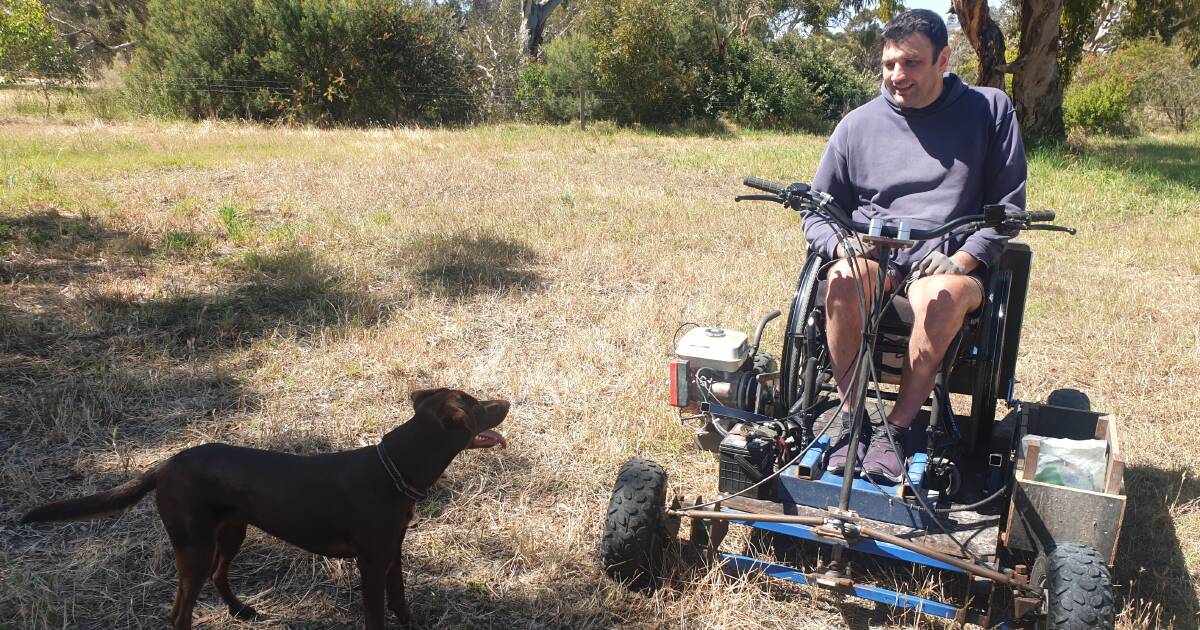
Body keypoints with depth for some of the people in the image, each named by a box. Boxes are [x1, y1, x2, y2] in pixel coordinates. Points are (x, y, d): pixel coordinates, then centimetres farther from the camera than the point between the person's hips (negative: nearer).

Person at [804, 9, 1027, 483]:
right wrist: (842, 243, -9)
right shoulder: (858, 124, 10)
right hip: (870, 254, 2)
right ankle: (852, 415, -21)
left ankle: (896, 426, -22)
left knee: (938, 297, -38)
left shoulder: (990, 110, 7)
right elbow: (816, 211, 14)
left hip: (951, 265, -1)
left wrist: (961, 259, -12)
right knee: (843, 279, -35)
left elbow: (1008, 206, 4)